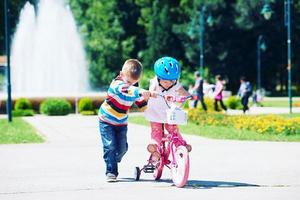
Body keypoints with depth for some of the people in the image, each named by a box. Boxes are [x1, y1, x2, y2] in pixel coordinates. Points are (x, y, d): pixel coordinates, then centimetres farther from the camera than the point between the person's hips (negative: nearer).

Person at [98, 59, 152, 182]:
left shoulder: (134, 91, -4)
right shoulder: (116, 84, -24)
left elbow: (142, 105, 5)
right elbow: (125, 89, -48)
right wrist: (140, 92, -63)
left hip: (121, 123, 5)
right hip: (106, 121, -5)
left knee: (122, 148, 4)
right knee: (110, 147, -13)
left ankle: (112, 162, 31)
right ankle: (111, 172, -6)